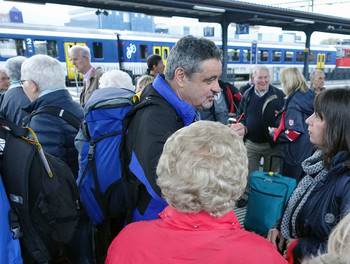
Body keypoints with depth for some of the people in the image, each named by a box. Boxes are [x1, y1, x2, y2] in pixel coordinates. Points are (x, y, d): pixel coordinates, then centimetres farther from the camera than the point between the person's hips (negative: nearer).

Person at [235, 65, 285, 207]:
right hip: (251, 143, 3)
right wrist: (242, 125, -6)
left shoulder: (278, 94, -7)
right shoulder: (247, 95, 3)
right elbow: (242, 114, 13)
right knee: (248, 173, 12)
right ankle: (246, 195, 33)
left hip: (271, 143, -2)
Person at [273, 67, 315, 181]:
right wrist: (283, 115, 12)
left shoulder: (294, 103, -22)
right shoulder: (310, 96, 4)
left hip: (297, 154, -9)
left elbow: (293, 132, -25)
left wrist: (276, 133, -8)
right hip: (310, 149, 9)